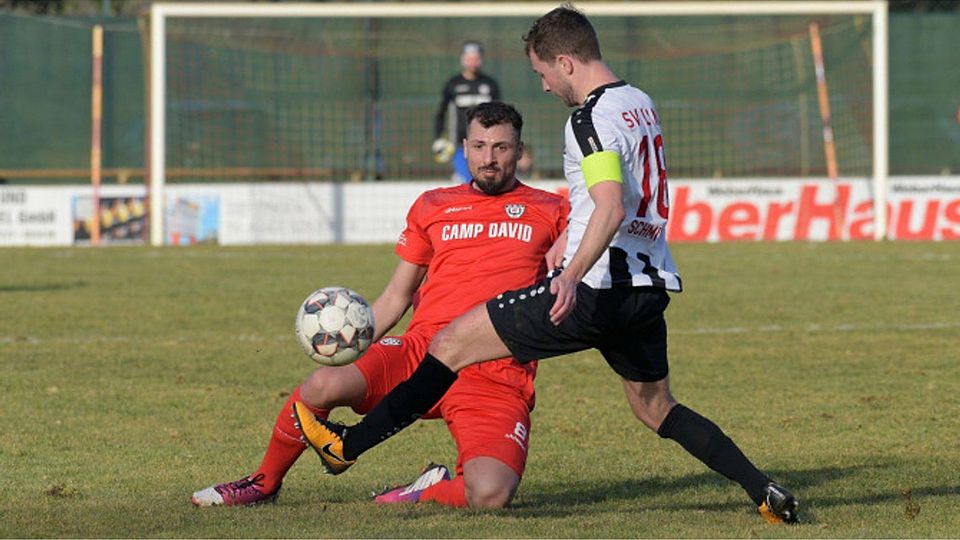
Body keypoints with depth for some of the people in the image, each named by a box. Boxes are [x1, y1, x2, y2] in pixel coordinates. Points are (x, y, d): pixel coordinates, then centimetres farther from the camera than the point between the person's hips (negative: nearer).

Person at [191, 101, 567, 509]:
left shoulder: (550, 211, 12)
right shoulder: (432, 206, 19)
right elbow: (396, 296, 22)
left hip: (496, 378, -2)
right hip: (420, 349, 3)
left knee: (489, 494, -30)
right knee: (324, 383, -25)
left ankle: (428, 491, 6)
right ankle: (264, 483, 2)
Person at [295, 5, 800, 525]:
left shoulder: (590, 119, -14)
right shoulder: (641, 104, 14)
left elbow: (610, 210, -28)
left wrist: (573, 277, -38)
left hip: (596, 290, -9)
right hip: (650, 287, 9)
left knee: (452, 343, -2)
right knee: (656, 408, 21)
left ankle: (346, 445, 0)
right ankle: (765, 492, 8)